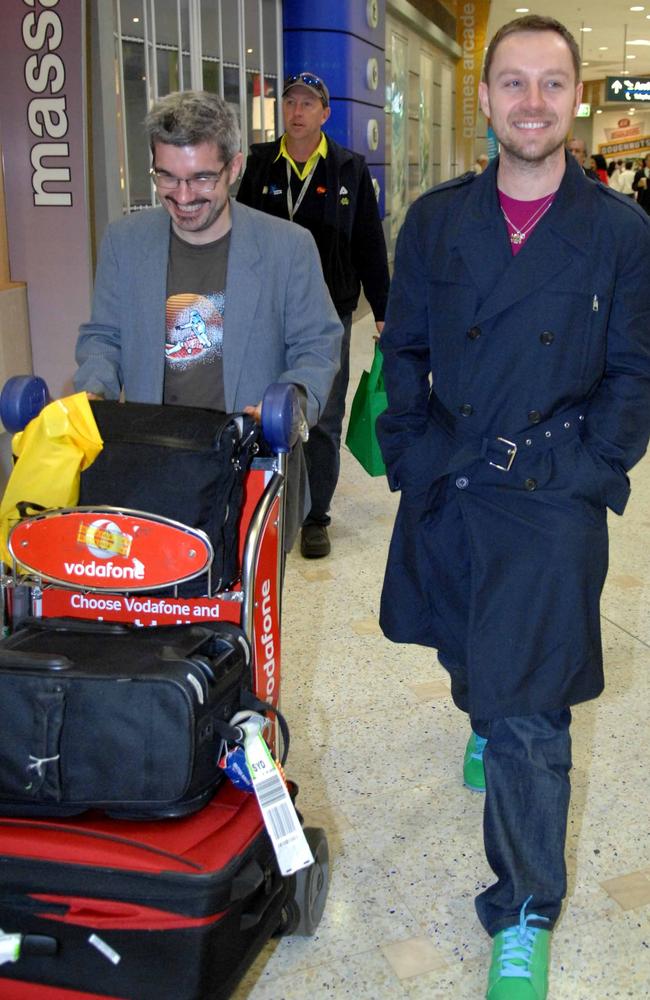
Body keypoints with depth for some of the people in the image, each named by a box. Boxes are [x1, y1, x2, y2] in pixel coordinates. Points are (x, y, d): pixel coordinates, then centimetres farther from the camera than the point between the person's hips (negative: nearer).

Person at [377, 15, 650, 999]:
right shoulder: (436, 219, 5)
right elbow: (403, 353, 9)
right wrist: (412, 454, 0)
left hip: (552, 504, -3)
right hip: (445, 491, 3)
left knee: (529, 713, -4)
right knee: (469, 663, 22)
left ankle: (524, 921, 12)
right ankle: (489, 722, 59)